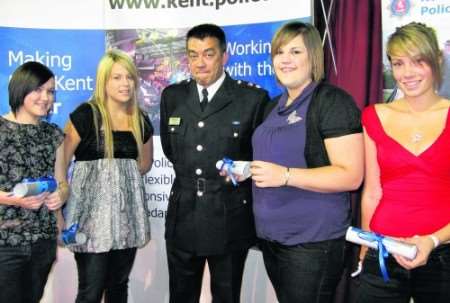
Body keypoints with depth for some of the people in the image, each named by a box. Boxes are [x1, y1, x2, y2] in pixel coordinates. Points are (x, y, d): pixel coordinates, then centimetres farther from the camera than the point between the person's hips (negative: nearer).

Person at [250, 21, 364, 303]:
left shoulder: (333, 101, -13)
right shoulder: (277, 105, 12)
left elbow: (351, 175, -19)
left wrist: (285, 176, -26)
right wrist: (247, 169, 7)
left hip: (313, 241, -8)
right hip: (271, 236, 8)